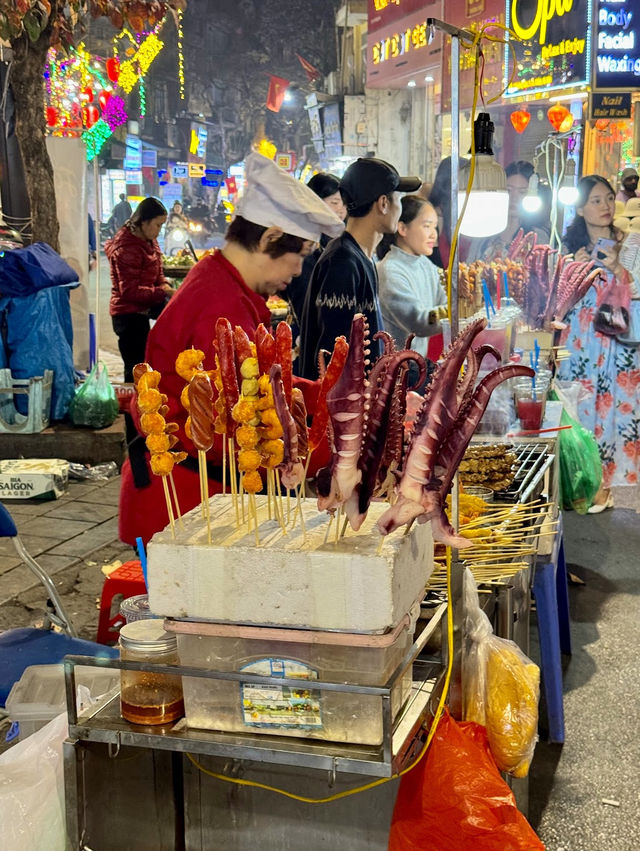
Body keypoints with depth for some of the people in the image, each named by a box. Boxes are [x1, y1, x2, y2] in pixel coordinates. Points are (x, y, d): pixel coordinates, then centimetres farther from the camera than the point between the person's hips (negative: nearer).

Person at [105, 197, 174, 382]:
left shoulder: (149, 242, 11)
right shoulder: (126, 248, -20)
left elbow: (156, 275, 19)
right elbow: (130, 291, -23)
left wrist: (165, 286, -3)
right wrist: (164, 292, -25)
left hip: (142, 311, 10)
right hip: (130, 316, -10)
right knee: (135, 372, -6)